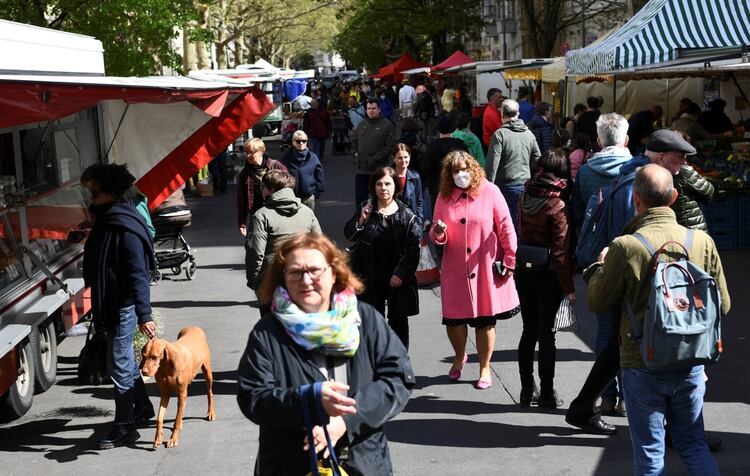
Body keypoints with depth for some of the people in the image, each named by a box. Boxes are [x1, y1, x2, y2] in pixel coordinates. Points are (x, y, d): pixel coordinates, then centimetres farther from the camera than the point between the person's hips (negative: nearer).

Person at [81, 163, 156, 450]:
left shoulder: (125, 228, -22)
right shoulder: (106, 221, 7)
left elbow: (139, 275, -25)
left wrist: (144, 316, -27)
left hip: (124, 306, -10)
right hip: (110, 304, 10)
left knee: (119, 365, -2)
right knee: (125, 361, 20)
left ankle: (124, 428, 8)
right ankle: (143, 408, 36)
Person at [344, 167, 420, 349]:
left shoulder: (406, 215, -5)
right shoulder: (367, 209, 1)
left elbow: (414, 247, -6)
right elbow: (349, 235, 4)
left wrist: (401, 273, -13)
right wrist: (361, 221, -14)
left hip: (398, 278, -1)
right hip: (371, 277, 1)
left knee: (398, 320, 7)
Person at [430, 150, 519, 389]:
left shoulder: (489, 192, -5)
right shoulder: (445, 197, 4)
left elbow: (506, 228, -3)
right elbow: (435, 235, 9)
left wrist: (510, 261, -4)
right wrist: (438, 233, -15)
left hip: (487, 269, -2)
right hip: (455, 271, 2)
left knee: (485, 321, 6)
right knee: (454, 320, 5)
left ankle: (485, 368, 23)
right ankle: (459, 357, 36)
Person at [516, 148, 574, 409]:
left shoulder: (526, 196, -1)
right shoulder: (558, 206, -17)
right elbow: (560, 252, -16)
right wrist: (568, 287, -10)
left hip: (524, 272, 5)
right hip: (548, 275, -5)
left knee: (528, 331, 13)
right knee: (546, 334, 4)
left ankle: (527, 390, 20)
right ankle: (547, 394, 11)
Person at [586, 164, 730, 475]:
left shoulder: (625, 247, -19)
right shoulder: (702, 241, -9)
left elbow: (598, 303, -5)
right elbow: (722, 305, 2)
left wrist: (599, 268, 13)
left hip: (643, 367, -3)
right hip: (691, 365, 3)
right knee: (694, 444, 20)